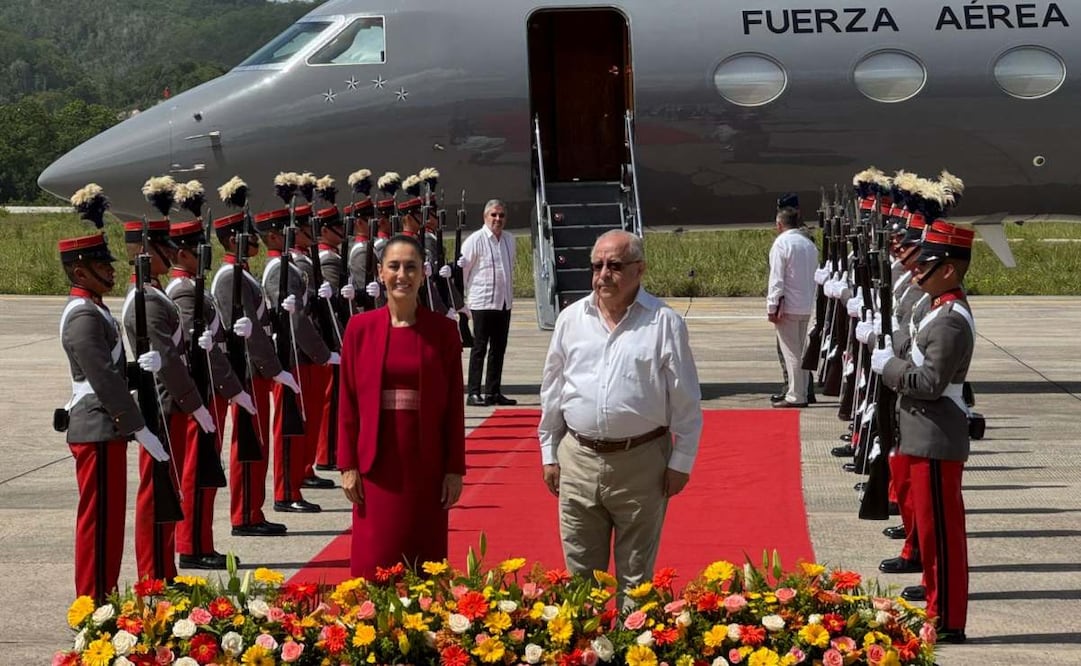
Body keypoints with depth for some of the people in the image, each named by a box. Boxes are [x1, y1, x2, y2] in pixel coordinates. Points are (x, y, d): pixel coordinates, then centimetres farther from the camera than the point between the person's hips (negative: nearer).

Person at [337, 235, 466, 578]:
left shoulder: (443, 330, 1)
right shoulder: (360, 328, 2)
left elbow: (454, 405, 1)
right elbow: (348, 402, 3)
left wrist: (455, 469, -2)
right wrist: (348, 465, -1)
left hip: (426, 465, 0)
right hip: (376, 464, 0)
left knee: (425, 564, 4)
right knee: (374, 564, 1)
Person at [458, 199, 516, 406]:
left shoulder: (509, 239, 10)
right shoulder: (475, 240, -10)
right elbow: (462, 268, -6)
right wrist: (462, 296, -2)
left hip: (504, 302, 7)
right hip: (482, 302, -7)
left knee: (498, 349, 10)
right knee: (479, 348, -5)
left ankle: (493, 392, 17)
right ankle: (474, 393, -2)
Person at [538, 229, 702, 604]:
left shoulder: (664, 323, -3)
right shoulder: (572, 319, 7)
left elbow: (686, 401, -1)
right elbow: (552, 391, 13)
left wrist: (681, 462, -3)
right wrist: (549, 453, 11)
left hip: (641, 461, -3)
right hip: (579, 460, 3)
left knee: (636, 577, 7)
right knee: (580, 573, 9)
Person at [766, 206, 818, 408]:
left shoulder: (782, 243, -12)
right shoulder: (809, 244, 10)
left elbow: (777, 278, -15)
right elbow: (814, 276, 14)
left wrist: (772, 307, -12)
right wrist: (810, 300, 19)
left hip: (787, 306, -7)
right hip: (806, 306, 7)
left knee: (791, 352, -4)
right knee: (800, 351, 15)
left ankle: (795, 396, -4)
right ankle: (801, 393, 18)